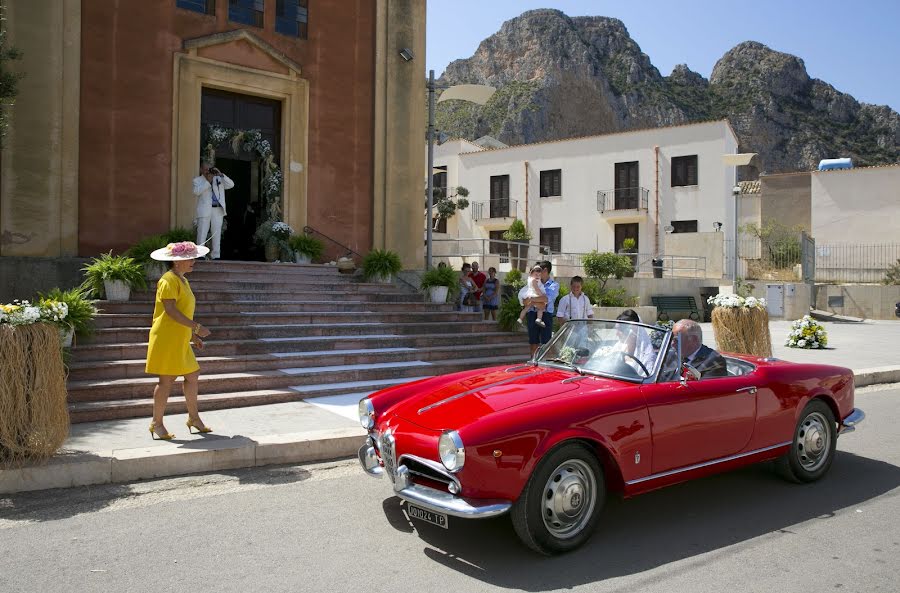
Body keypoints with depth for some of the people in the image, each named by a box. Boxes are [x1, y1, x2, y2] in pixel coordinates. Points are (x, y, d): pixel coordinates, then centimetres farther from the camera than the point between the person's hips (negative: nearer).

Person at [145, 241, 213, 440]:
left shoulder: (183, 280, 17)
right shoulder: (169, 280, -13)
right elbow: (171, 311, -22)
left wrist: (192, 335, 19)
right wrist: (196, 327, -22)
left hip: (180, 339, 9)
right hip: (167, 338, -9)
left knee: (192, 375, 11)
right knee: (167, 380, -4)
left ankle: (193, 418, 22)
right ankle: (157, 424, 6)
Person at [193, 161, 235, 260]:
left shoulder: (218, 179, 18)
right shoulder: (197, 180, 10)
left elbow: (231, 184, 6)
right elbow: (197, 191, -9)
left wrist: (221, 174, -2)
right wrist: (208, 181, -10)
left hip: (218, 210, 3)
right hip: (205, 210, -3)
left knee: (217, 234, 3)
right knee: (202, 233, -5)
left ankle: (216, 256, 5)